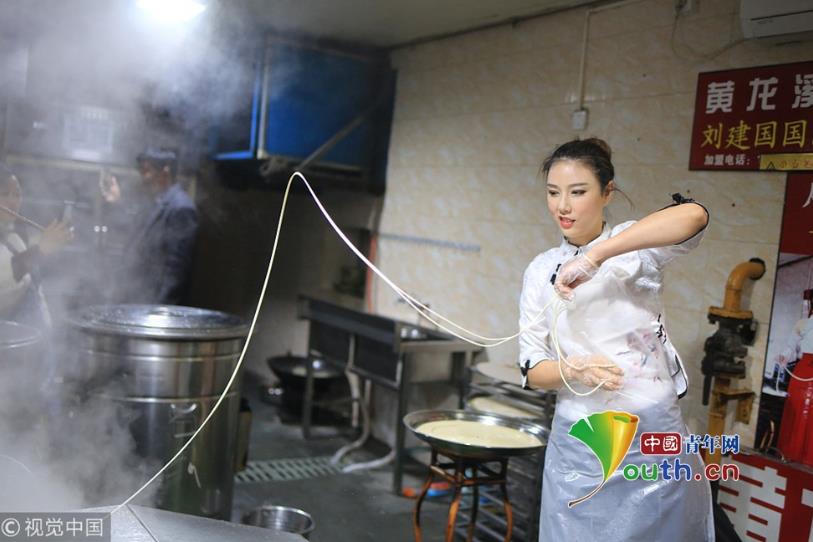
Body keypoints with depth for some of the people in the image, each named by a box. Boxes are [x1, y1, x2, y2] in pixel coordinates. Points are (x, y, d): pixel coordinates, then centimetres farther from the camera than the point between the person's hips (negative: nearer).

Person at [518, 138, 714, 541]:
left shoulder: (634, 247, -5)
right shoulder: (541, 270, 4)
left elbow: (693, 216, -27)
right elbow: (532, 369, 0)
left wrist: (596, 256, -34)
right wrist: (576, 369, -21)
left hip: (652, 437, -2)